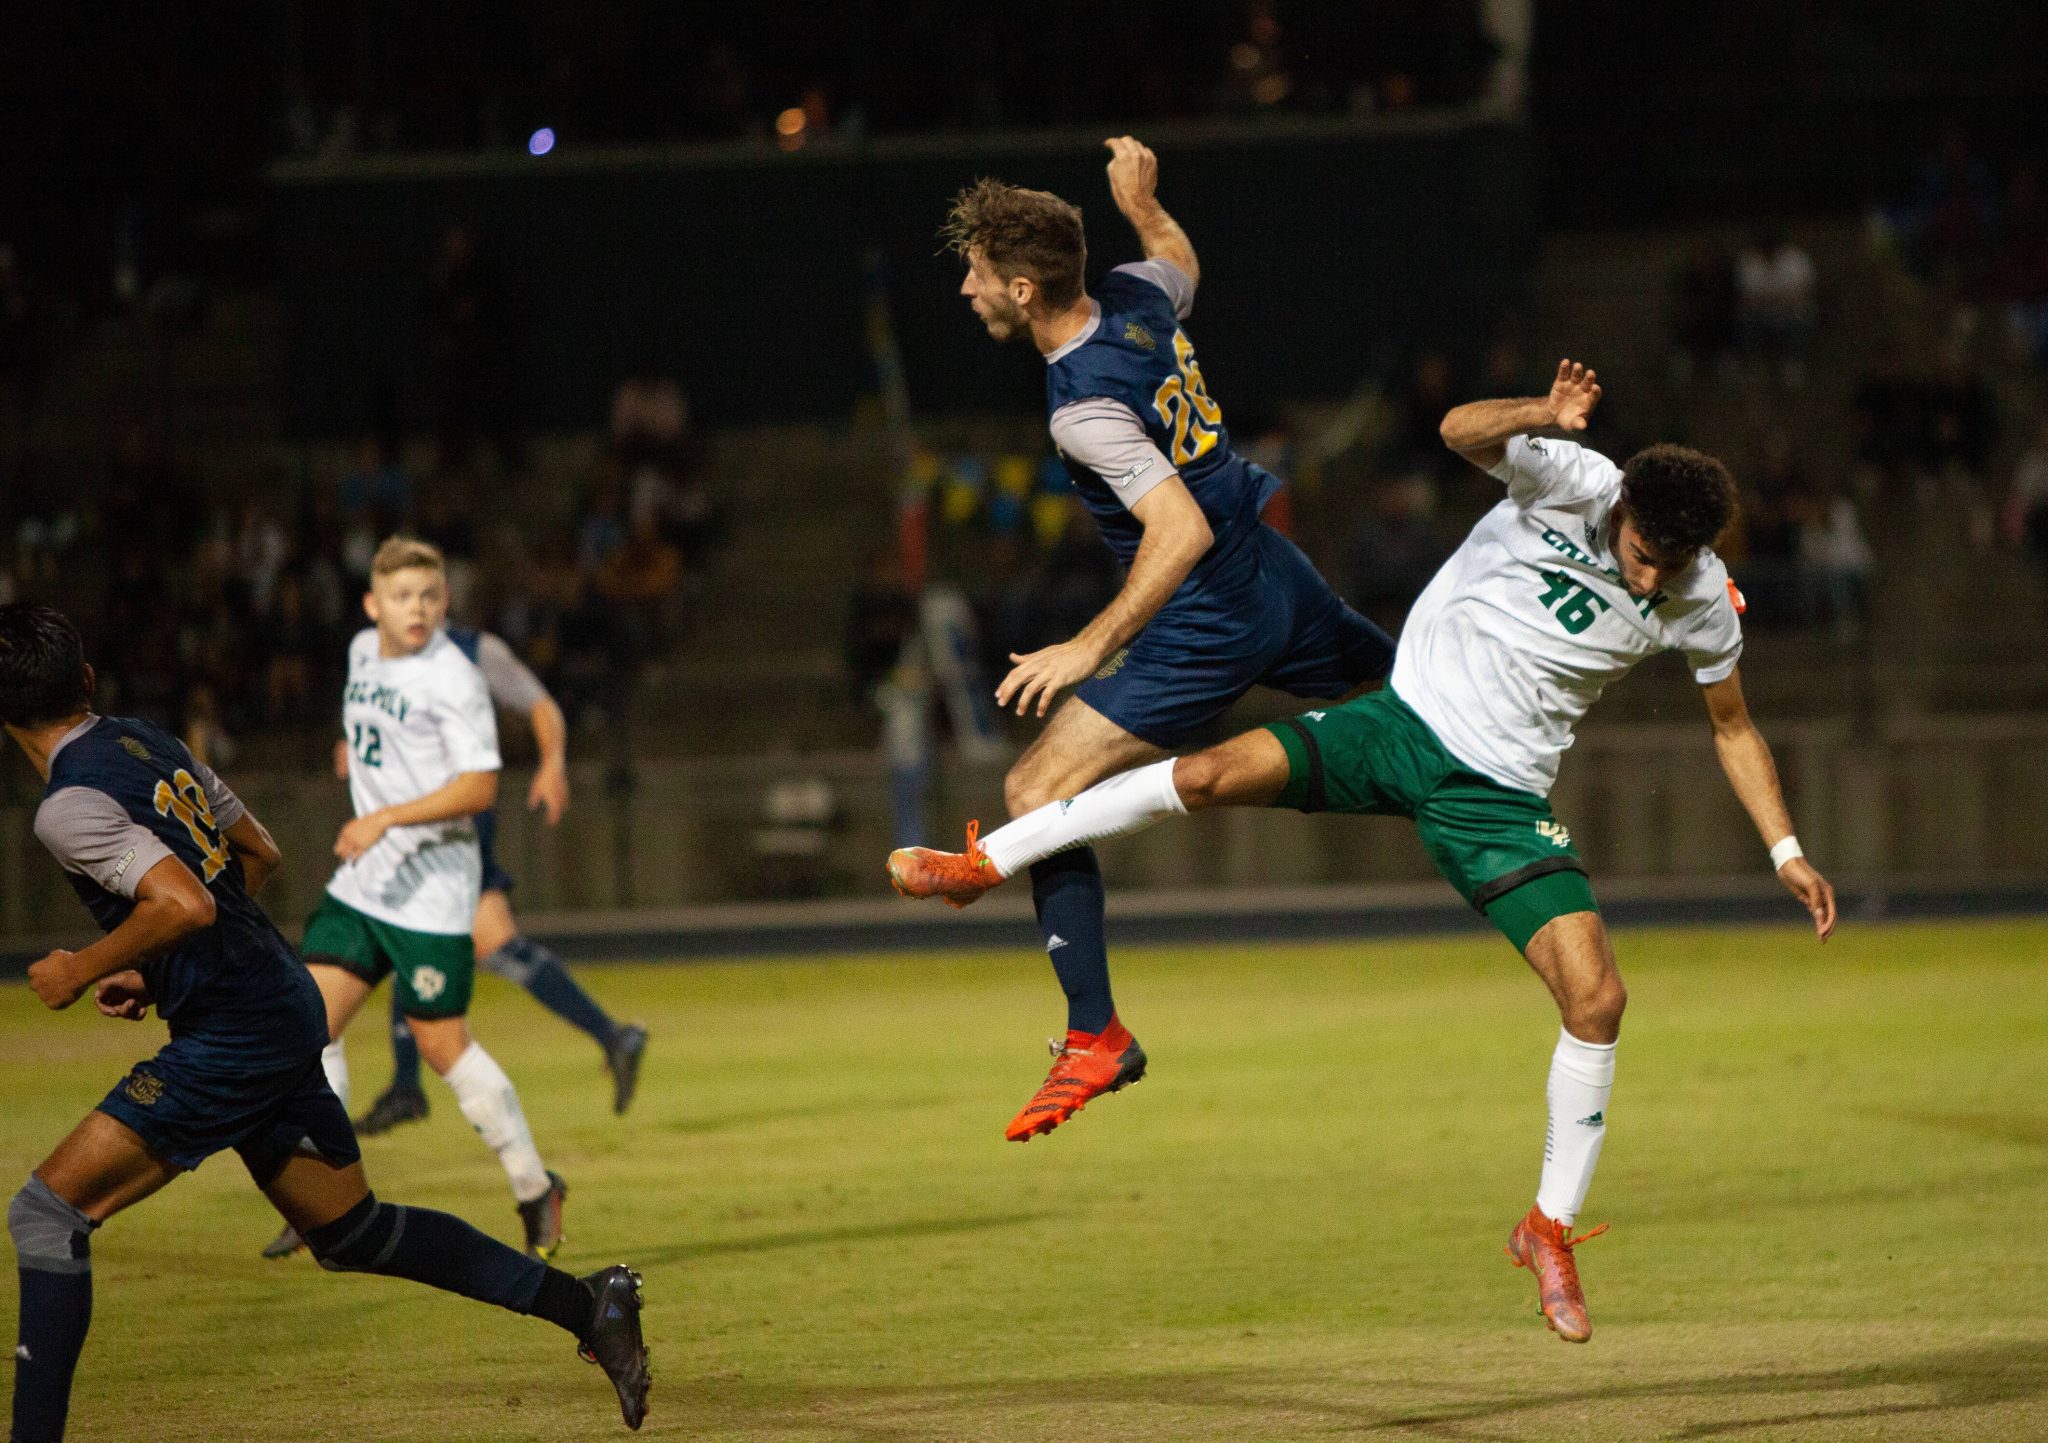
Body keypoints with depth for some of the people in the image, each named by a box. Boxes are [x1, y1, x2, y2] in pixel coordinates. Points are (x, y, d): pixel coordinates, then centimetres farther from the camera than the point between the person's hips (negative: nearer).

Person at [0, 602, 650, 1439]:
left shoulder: (69, 805, -17)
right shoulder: (148, 744, 11)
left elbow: (185, 905, -28)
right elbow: (259, 853, 21)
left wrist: (82, 971, -15)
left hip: (232, 1040, -9)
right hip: (288, 1008, 9)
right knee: (352, 1232, 21)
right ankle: (588, 1306, 25)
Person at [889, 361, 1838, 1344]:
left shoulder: (1702, 602, -5)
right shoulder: (1577, 482, -13)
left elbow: (1732, 726, 12)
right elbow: (1463, 432, -29)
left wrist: (1786, 851, 8)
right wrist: (1544, 415, -48)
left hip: (1499, 798, 2)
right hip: (1405, 721, -1)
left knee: (1597, 999, -12)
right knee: (1215, 773, -21)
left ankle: (1551, 1229, 7)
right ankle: (986, 862, -4)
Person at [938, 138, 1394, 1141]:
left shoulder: (1085, 404, -26)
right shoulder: (1136, 298, -3)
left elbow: (1183, 531, -34)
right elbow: (1180, 263, 23)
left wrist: (1092, 647, -33)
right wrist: (1142, 202, 37)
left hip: (1207, 627, -9)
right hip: (1275, 576, 9)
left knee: (1038, 793, -9)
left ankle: (1095, 1036, -9)